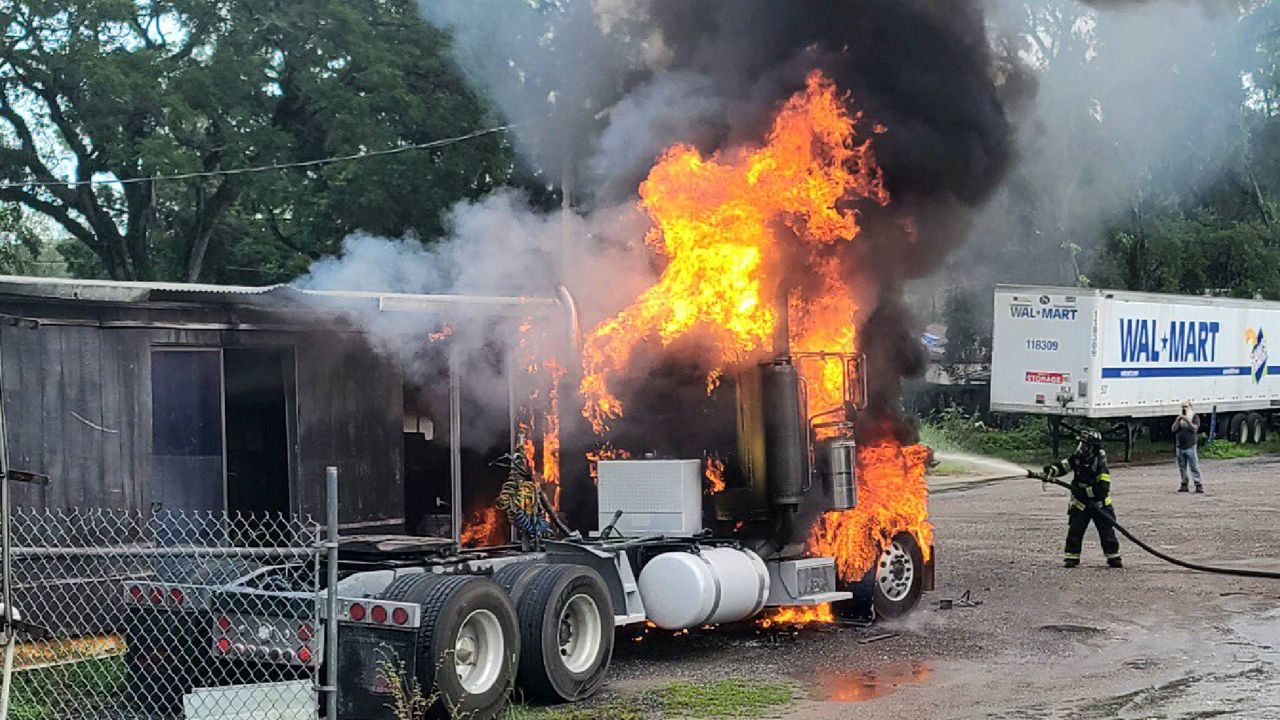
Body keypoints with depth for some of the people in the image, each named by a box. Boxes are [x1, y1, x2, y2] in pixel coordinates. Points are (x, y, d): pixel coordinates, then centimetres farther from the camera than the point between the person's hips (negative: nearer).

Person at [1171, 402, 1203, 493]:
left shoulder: (1194, 417, 4)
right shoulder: (1179, 417, 16)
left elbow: (1194, 428, -9)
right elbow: (1173, 429, 7)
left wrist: (1187, 420, -18)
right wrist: (1177, 420, -7)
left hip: (1190, 447, -5)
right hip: (1180, 447, 5)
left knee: (1194, 467, -9)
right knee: (1182, 468, 6)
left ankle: (1199, 485, -10)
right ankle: (1184, 485, 11)